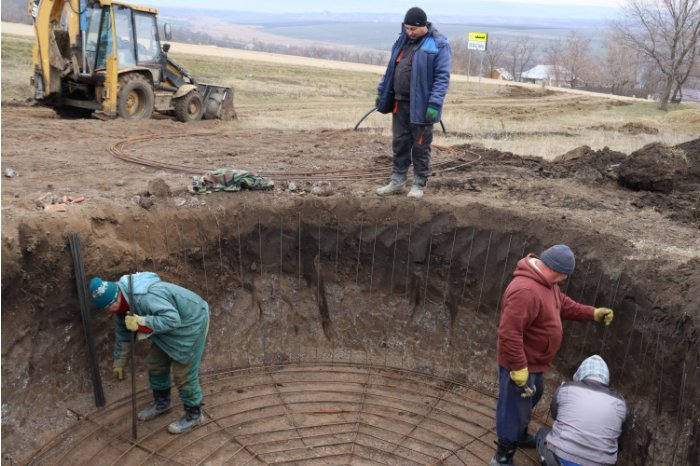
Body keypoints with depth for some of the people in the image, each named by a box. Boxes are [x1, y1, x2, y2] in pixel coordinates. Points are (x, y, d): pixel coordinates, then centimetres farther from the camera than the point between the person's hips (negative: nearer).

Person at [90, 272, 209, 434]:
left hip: (190, 324, -9)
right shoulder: (121, 304, -4)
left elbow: (172, 319, -43)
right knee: (155, 364, 17)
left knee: (183, 373, -3)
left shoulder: (145, 297, -37)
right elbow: (122, 334, 9)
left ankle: (194, 414, 16)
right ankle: (162, 402, 39)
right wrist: (119, 362, 16)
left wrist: (140, 322, -42)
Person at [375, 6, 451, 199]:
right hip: (400, 103, 6)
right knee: (400, 144, 11)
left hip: (421, 106, -6)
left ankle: (419, 184, 15)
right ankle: (397, 181, 21)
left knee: (420, 147, 4)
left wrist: (434, 105, -21)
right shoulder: (403, 40, 11)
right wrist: (381, 92, 17)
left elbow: (442, 77, -14)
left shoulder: (438, 45, -10)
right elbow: (391, 68, 18)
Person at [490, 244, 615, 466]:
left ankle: (520, 435, 53)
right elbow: (509, 334, -35)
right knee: (515, 409, 4)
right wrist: (519, 369, -30)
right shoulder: (525, 290, -34)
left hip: (534, 361, 11)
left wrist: (593, 313, 11)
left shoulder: (545, 281, 0)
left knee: (532, 397, 30)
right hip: (521, 364, -10)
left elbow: (564, 304, 18)